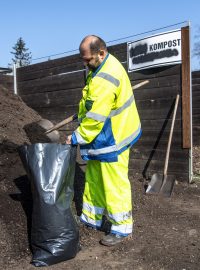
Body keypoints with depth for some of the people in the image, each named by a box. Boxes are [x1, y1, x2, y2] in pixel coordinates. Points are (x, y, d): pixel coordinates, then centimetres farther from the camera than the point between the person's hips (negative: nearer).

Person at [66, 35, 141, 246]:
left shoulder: (105, 79, -28)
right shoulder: (102, 66, 6)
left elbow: (95, 118, -28)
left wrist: (77, 137, -18)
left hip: (111, 140, -10)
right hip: (102, 137, 10)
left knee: (115, 184, 1)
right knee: (94, 179, 18)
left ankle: (122, 229, 15)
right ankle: (92, 218, 33)